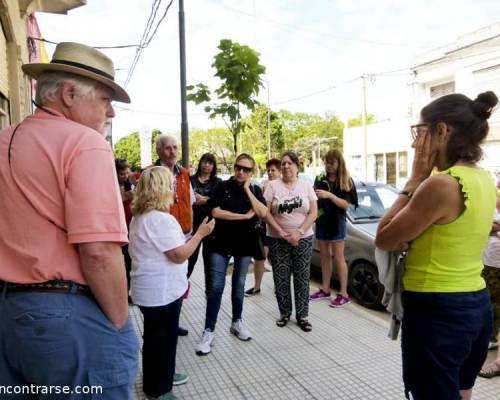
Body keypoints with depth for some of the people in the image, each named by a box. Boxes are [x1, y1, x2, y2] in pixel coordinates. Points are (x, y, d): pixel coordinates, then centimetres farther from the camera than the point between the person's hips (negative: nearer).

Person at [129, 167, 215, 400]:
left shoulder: (140, 216, 9)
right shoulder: (160, 219, -25)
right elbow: (179, 255, -24)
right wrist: (200, 233, -13)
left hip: (153, 289, 10)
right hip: (161, 291, -10)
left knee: (158, 336, 23)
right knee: (161, 338, 5)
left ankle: (162, 375, 41)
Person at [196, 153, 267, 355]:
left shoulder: (255, 190, 5)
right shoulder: (222, 186, -3)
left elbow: (262, 213, -10)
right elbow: (216, 212, -14)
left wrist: (247, 190, -11)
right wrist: (245, 216, -14)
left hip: (245, 243, 3)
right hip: (221, 242, -2)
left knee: (239, 285, 14)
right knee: (216, 287, -5)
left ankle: (237, 322, 31)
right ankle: (209, 331, 3)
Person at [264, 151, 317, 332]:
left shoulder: (306, 185, 3)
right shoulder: (273, 185, -1)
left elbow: (313, 213, -2)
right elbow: (266, 213, -5)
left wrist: (299, 232, -13)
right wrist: (281, 232, -14)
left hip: (303, 239, 1)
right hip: (278, 240, 0)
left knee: (302, 278, 4)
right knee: (281, 278, 3)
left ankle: (302, 316, 15)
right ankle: (284, 313, 20)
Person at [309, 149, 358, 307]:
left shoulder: (346, 181, -7)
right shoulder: (320, 179, 4)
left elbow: (345, 204, -13)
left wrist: (330, 195, -26)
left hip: (337, 222, -4)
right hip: (321, 221, 5)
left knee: (338, 257, -3)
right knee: (324, 256, 12)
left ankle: (343, 294, 4)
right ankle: (325, 289, 22)